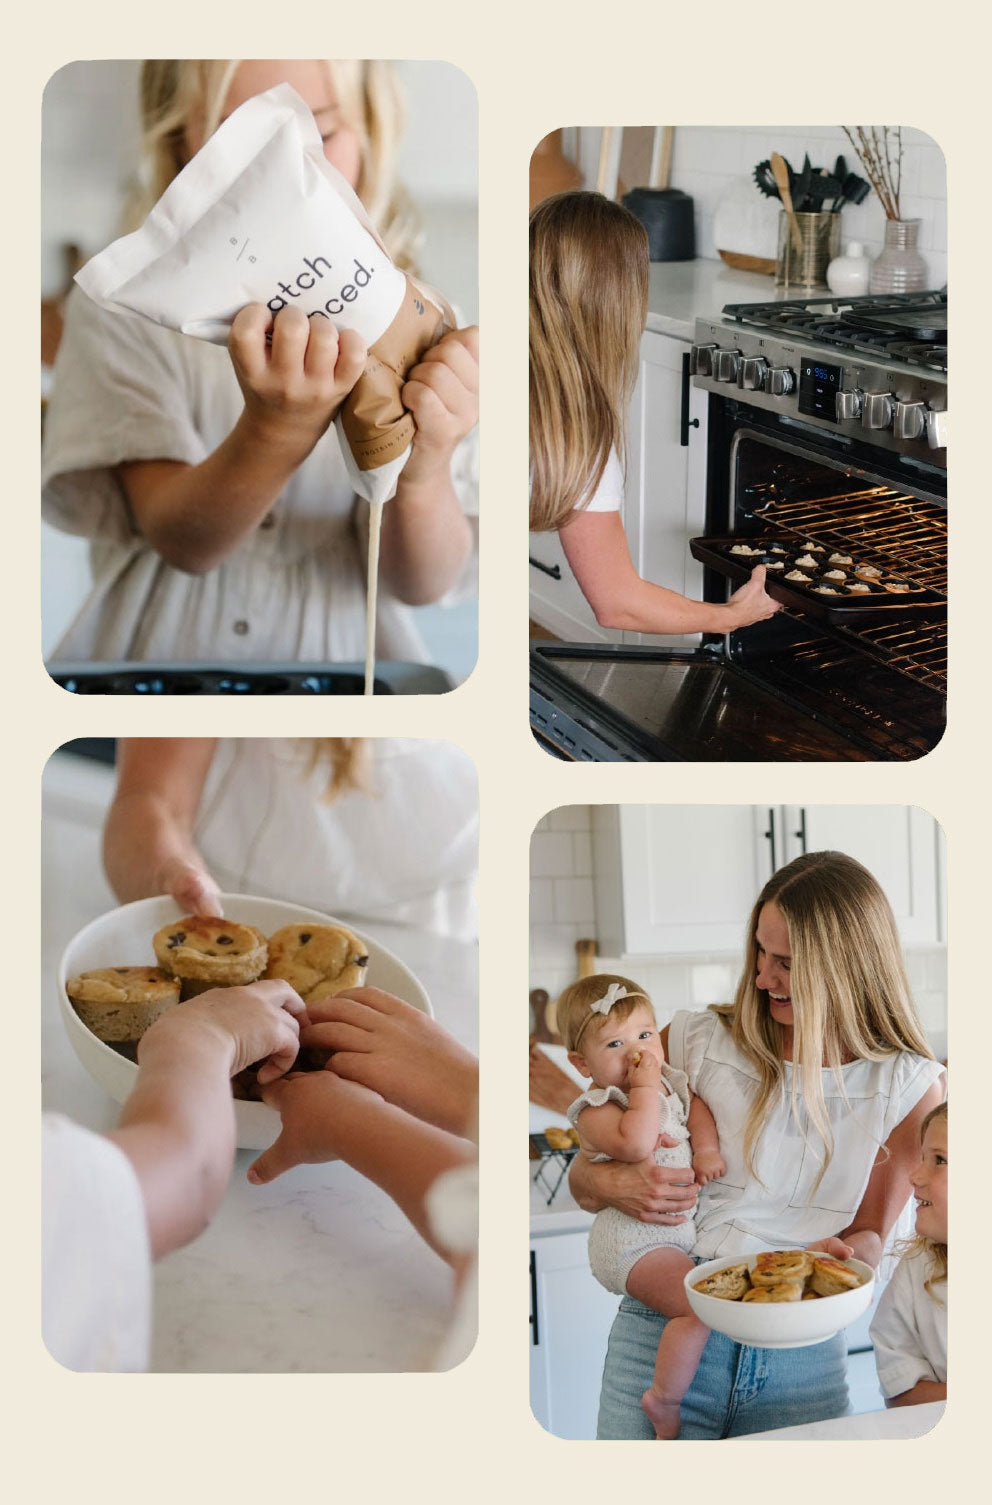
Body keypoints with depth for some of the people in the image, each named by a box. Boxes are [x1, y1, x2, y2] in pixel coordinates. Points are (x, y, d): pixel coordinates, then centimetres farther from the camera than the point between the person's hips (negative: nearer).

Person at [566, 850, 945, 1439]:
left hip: (805, 1359, 1)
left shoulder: (911, 1086, -1)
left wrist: (845, 1254, -16)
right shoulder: (698, 1041, -3)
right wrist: (615, 1185, -17)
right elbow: (584, 1175, 6)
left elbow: (870, 1232, 7)